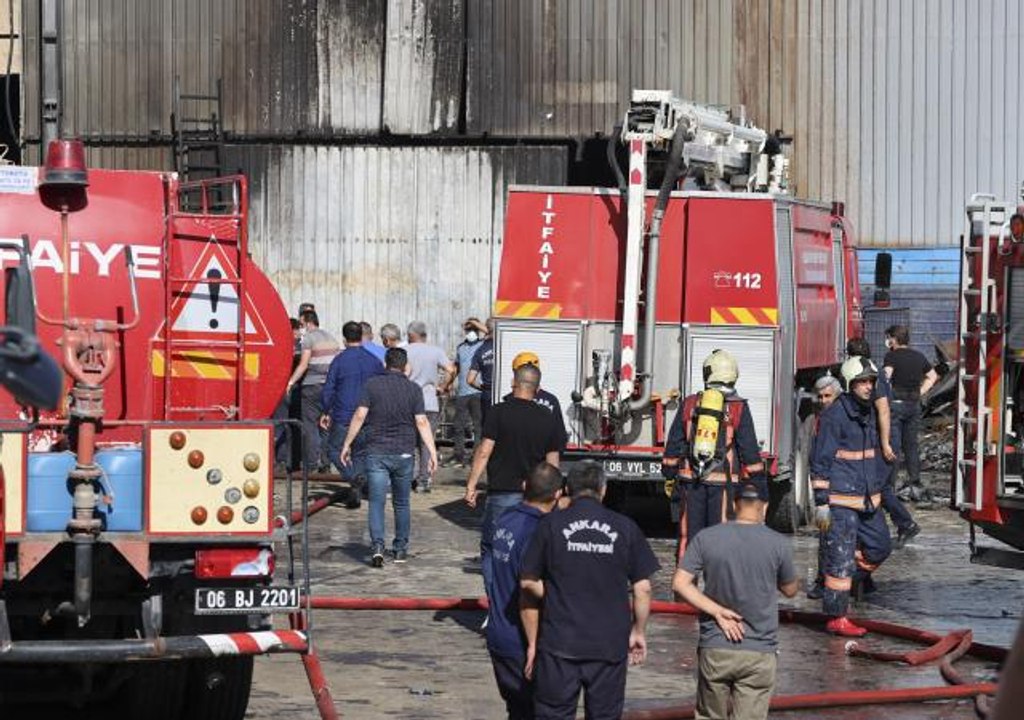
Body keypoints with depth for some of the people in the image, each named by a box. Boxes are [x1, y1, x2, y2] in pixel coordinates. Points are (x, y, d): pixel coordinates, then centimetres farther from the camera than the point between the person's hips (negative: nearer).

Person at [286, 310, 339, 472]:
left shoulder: (309, 338, -7)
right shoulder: (331, 337, 15)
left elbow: (303, 365, -14)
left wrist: (291, 382, -13)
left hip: (313, 385, -7)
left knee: (310, 424, -2)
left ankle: (311, 462, -5)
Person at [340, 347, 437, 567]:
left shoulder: (372, 384, -2)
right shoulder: (413, 389, 0)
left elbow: (360, 416, -6)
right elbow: (421, 421, -5)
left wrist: (347, 444, 2)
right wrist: (432, 451, -4)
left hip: (376, 452, -1)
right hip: (404, 453, 1)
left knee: (376, 501, -2)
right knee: (401, 503, 15)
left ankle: (377, 546, -19)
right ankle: (401, 549, 19)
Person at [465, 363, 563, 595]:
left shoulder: (500, 412, -6)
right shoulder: (547, 419, 6)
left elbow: (484, 452, -9)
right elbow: (553, 463, 9)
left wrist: (471, 485, -3)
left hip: (502, 493, -4)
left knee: (491, 551, 4)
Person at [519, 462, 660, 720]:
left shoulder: (550, 525, 0)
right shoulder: (625, 528, 2)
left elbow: (528, 583, 1)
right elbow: (642, 588, 2)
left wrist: (532, 642, 10)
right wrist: (639, 632, 15)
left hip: (559, 643, -1)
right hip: (610, 645, 1)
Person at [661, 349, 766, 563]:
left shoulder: (690, 404, 5)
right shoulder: (738, 408, -3)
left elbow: (674, 446, 8)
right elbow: (750, 451, -4)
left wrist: (670, 477, 17)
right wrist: (759, 486, 2)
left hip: (690, 481, 2)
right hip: (723, 484, -2)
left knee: (687, 538, 8)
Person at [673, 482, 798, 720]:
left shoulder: (706, 538, -3)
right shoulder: (778, 543, -6)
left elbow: (680, 583, -9)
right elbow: (790, 590, 7)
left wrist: (717, 611, -9)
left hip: (714, 649, 2)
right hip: (759, 654, -2)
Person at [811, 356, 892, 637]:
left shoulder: (869, 413, 13)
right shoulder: (834, 415, -13)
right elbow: (820, 461, -13)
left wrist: (877, 492, 24)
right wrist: (821, 503, -16)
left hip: (867, 499, 8)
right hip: (841, 500, -8)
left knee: (879, 546, 12)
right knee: (841, 555, -5)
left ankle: (842, 581, 29)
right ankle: (837, 618, 1)